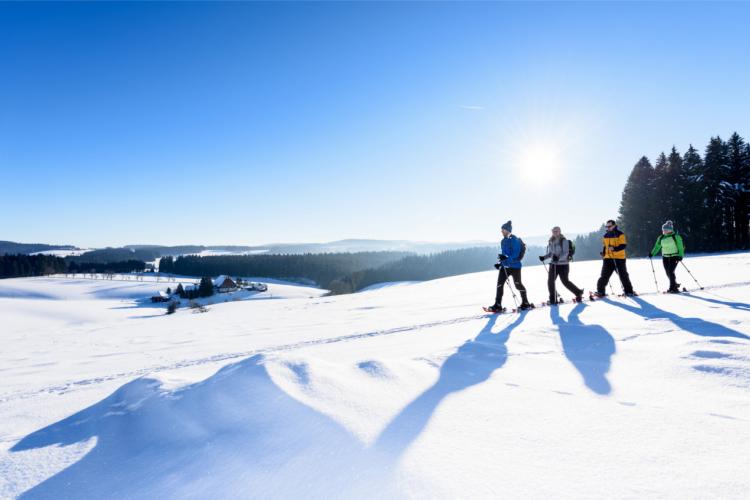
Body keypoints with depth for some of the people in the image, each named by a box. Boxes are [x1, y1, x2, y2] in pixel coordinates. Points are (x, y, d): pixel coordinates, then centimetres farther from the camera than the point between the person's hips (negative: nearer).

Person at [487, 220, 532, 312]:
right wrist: (499, 262, 9)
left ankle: (525, 303, 24)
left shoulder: (514, 240, -13)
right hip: (504, 266, 7)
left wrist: (507, 258, -35)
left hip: (514, 266, -7)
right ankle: (498, 305, -2)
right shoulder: (503, 241, 11)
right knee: (499, 284, -2)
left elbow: (516, 254, -21)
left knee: (518, 284, 5)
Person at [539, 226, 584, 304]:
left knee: (565, 281, 0)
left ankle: (578, 292, 25)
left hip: (563, 264, -5)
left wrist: (558, 258, -33)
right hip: (553, 264, 5)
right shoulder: (551, 241, 8)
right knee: (550, 281, -3)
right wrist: (544, 257, -2)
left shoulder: (564, 241, -10)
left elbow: (566, 253, -17)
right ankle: (553, 299, 11)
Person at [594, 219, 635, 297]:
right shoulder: (605, 236, 13)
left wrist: (614, 248, -26)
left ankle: (628, 291, 17)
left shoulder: (620, 234, -4)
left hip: (619, 258, -4)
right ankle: (600, 291, 0)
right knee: (604, 275, -3)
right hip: (608, 258, 4)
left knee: (623, 275, 5)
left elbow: (624, 245, -13)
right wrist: (603, 253, 9)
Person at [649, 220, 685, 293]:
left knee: (671, 272, -14)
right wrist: (652, 253, 0)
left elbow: (680, 247, -8)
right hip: (665, 257, 5)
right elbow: (657, 246, 11)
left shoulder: (676, 237, -7)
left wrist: (680, 255, -17)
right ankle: (675, 284, 27)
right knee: (668, 273, 6)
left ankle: (673, 288, -6)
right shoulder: (661, 238, 9)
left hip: (674, 256, -5)